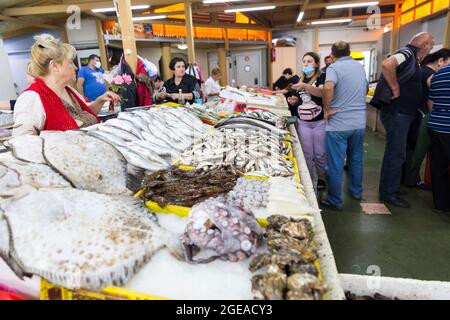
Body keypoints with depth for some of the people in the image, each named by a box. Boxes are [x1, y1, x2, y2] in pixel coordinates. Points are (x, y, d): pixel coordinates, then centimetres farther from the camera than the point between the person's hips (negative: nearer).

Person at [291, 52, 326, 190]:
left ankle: (321, 178, 25)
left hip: (320, 122, -4)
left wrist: (304, 86, -41)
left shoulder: (322, 77, -6)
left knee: (320, 154, 5)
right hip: (303, 122, 4)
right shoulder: (301, 79, 11)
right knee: (306, 154, 8)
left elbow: (321, 92, -27)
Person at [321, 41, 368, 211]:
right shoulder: (360, 66, 12)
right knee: (356, 159, 21)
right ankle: (356, 191, 36)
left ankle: (335, 201, 10)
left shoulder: (334, 67, -10)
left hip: (338, 123, -6)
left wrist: (327, 109, -19)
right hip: (359, 122, 7)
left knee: (335, 164, 2)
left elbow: (328, 87, -30)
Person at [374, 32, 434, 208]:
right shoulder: (407, 53, -12)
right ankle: (389, 192, 3)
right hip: (396, 112, -10)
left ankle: (389, 188, 28)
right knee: (396, 153, -6)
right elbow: (387, 64, -33)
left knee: (395, 152, 17)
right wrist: (395, 89, -26)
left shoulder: (411, 58, 18)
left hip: (401, 112, 10)